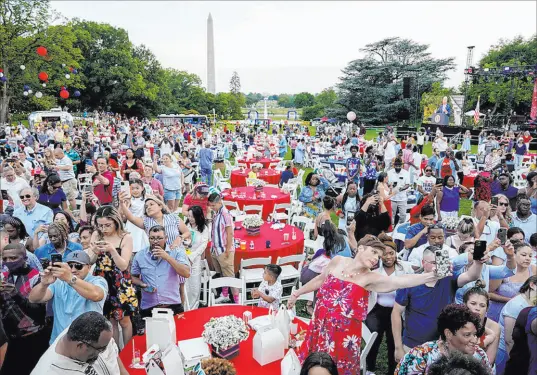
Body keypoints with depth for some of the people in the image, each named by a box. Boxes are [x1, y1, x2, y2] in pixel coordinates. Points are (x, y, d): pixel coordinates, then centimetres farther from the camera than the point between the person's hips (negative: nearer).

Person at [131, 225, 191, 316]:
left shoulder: (177, 252, -1)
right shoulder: (140, 256, 6)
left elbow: (187, 273, -12)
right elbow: (133, 277, 17)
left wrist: (167, 257, -16)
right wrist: (142, 285, -4)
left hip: (173, 306, -2)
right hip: (148, 308, 2)